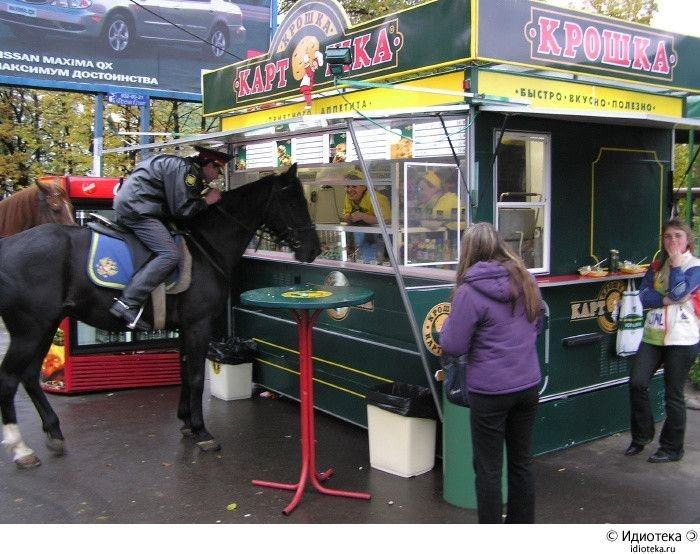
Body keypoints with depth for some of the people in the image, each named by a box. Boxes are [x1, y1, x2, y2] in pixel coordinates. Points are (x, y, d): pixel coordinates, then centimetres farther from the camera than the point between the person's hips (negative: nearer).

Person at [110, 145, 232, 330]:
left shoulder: (189, 169, 19)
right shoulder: (184, 169, -13)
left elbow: (180, 204, 19)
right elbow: (181, 210, -18)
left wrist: (204, 195, 13)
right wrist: (206, 201, -4)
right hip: (136, 210, -12)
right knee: (170, 255, -21)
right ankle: (128, 304, -26)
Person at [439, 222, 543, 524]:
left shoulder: (469, 291, -18)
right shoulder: (526, 280, 2)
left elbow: (453, 346, -13)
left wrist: (447, 324, 4)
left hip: (490, 391, -6)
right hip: (528, 385, 6)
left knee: (488, 469, 7)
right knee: (521, 462, 19)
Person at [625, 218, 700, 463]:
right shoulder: (657, 265, 12)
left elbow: (679, 292, -18)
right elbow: (643, 296, 1)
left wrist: (676, 261, -13)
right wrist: (668, 299, -14)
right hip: (654, 335, 4)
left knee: (673, 395, 3)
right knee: (637, 382, -7)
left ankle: (672, 448, 18)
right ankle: (641, 435, 13)